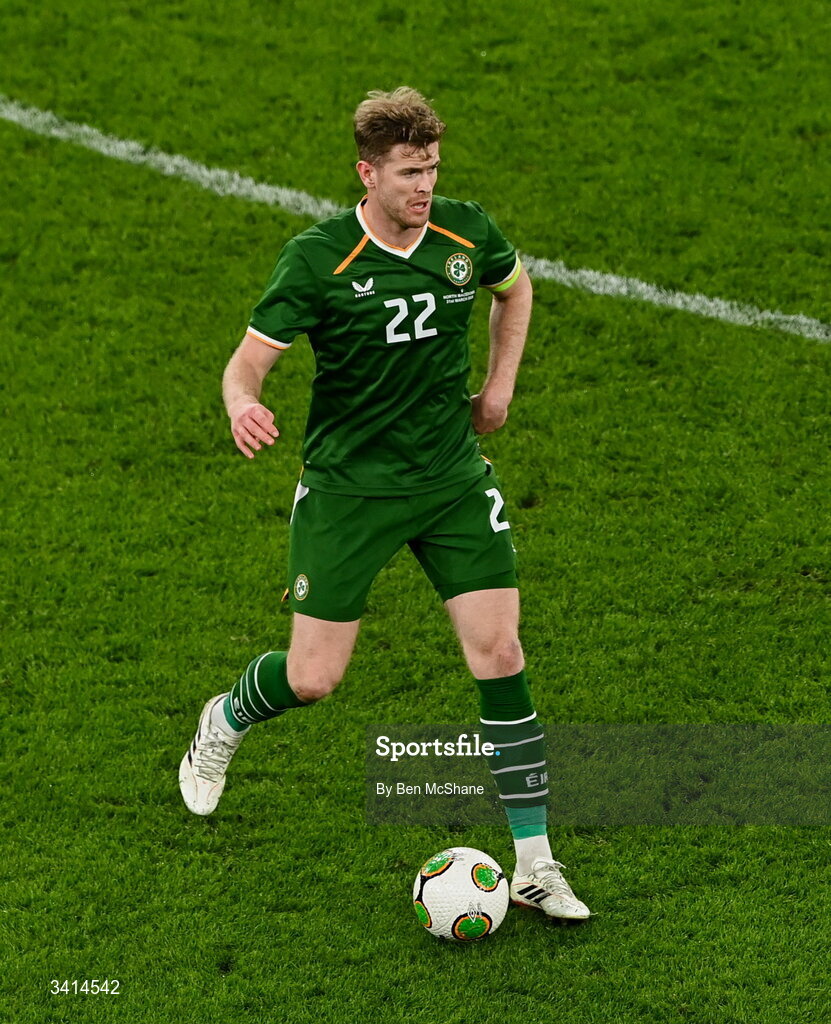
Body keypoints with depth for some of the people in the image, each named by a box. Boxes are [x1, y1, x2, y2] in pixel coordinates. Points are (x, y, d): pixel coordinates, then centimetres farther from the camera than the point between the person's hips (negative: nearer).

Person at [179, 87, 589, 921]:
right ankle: (226, 721, 37)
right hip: (347, 485, -3)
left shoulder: (466, 231, -4)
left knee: (498, 652, -7)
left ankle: (533, 862, 3)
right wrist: (243, 405, -38)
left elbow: (514, 286, 20)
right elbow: (249, 359, -15)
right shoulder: (317, 258, -16)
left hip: (452, 477, 3)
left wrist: (499, 384, 11)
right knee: (313, 678, -2)